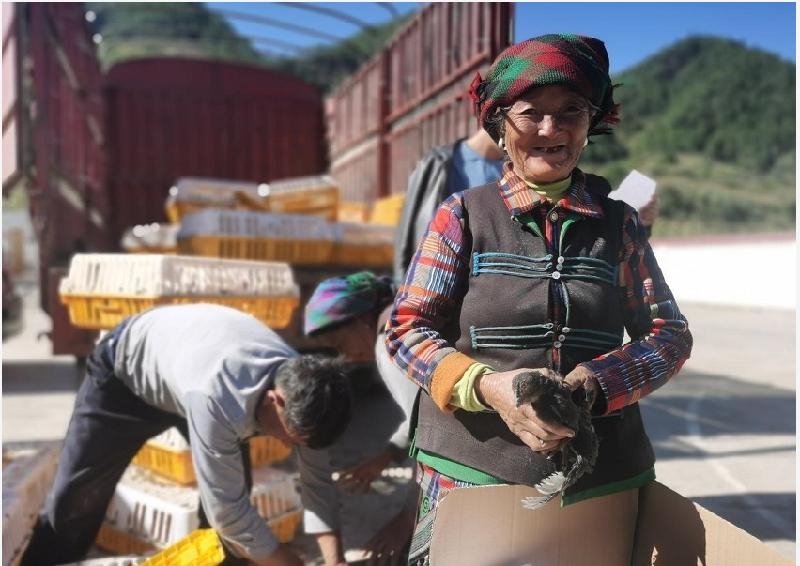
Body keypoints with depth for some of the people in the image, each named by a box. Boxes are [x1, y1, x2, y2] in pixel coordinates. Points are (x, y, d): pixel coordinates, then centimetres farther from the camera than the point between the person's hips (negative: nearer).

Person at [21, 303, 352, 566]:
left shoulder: (300, 384, -27)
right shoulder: (218, 399, -47)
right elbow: (226, 512, -37)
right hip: (125, 370, -4)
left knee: (234, 489, -6)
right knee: (76, 496, 2)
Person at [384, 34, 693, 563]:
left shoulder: (618, 222, 4)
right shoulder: (464, 214, -2)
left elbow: (670, 333, 4)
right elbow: (407, 327, -4)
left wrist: (598, 382, -15)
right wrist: (485, 387, -20)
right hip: (472, 469, -2)